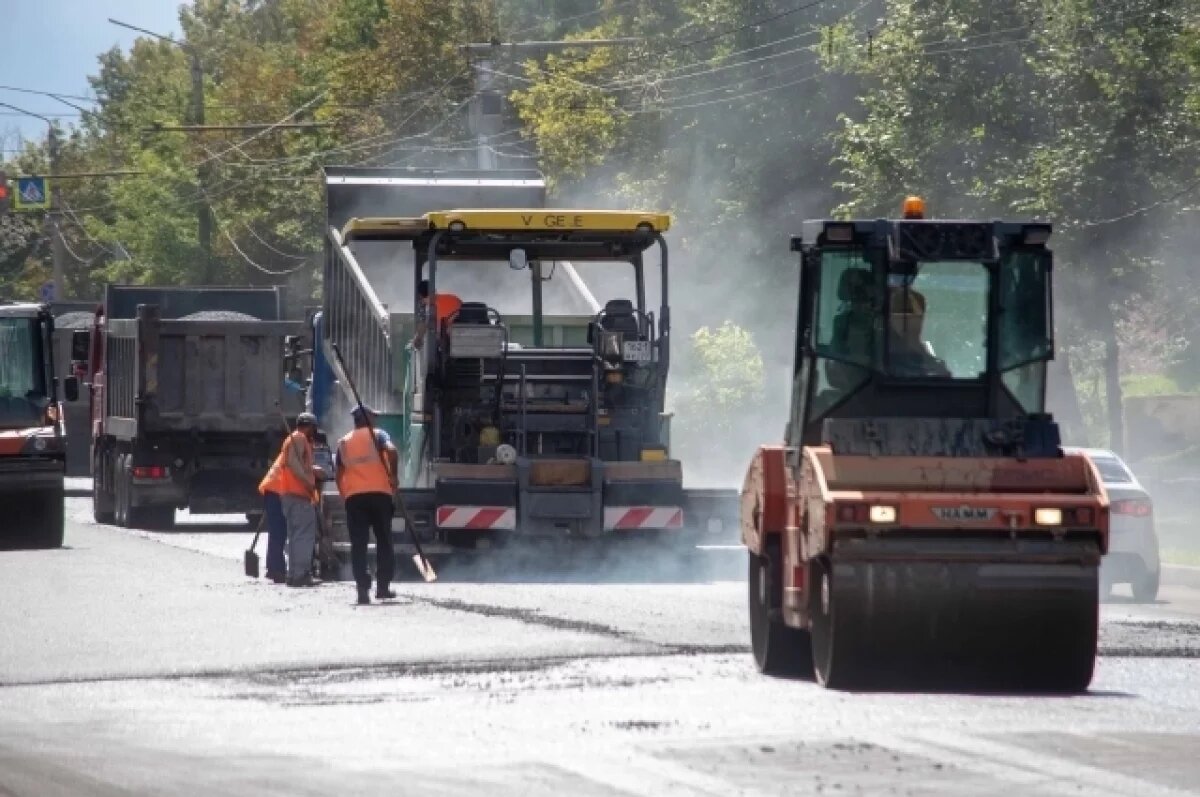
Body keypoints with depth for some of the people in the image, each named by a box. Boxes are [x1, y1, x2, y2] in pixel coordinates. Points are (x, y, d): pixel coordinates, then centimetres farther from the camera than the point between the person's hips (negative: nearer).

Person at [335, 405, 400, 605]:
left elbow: (338, 473, 13)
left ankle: (363, 588, -10)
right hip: (380, 493, -2)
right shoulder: (378, 435, 6)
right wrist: (393, 476, -4)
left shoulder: (344, 443, 15)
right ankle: (383, 586, 10)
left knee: (358, 545, 1)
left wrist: (343, 494, 22)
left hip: (353, 497, 2)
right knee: (384, 541, 11)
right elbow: (392, 451, -14)